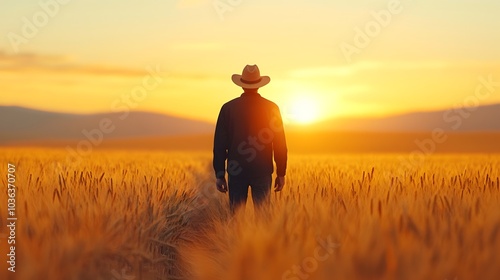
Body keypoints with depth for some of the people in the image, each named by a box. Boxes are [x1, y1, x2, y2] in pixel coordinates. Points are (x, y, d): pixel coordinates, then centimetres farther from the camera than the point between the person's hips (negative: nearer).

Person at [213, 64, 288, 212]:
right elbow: (280, 143, -1)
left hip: (236, 171, 0)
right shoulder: (271, 108, -2)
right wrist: (281, 174, 7)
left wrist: (220, 175, 5)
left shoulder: (228, 108, -1)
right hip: (262, 171, 0)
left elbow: (219, 143, -1)